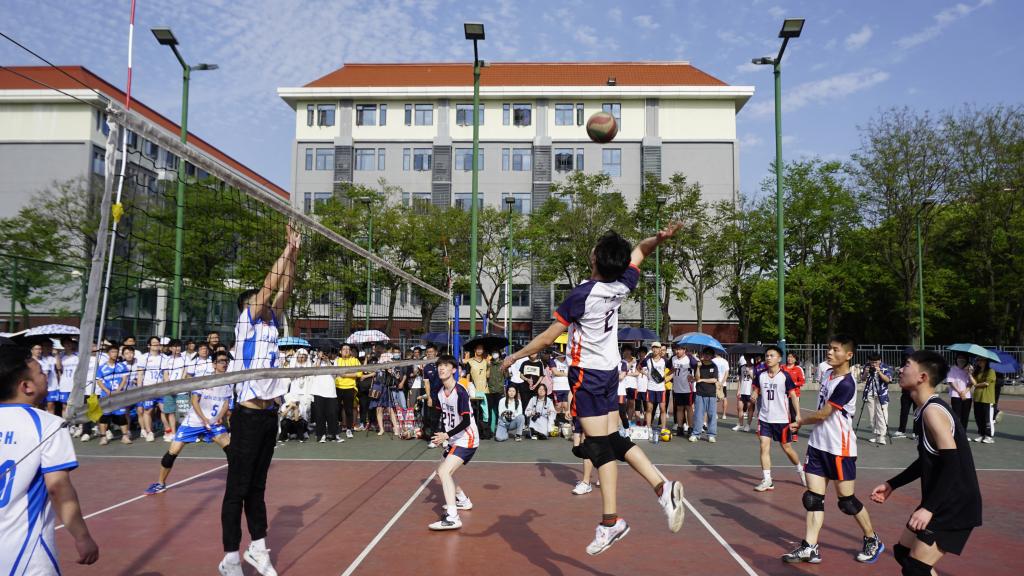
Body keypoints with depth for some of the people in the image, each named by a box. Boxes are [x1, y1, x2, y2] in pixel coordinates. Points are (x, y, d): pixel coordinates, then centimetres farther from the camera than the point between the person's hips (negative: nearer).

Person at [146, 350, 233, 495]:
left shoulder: (227, 383, 1)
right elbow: (194, 401, -14)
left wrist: (220, 417, -10)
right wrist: (204, 419, -23)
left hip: (214, 423, 3)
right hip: (193, 422, -3)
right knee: (173, 451, -5)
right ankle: (161, 483, 15)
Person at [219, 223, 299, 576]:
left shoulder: (270, 325, 14)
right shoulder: (245, 323, -3)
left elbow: (283, 292, 10)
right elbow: (269, 285, -9)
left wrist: (293, 258, 7)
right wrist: (287, 252, -6)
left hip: (270, 415, 7)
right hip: (248, 415, -7)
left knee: (257, 487, 14)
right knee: (237, 489, 0)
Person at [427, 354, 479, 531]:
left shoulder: (460, 392, -21)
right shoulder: (440, 393, 3)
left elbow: (466, 421, -23)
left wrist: (447, 435, -26)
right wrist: (441, 435, -1)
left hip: (466, 439, -9)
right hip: (454, 440, 9)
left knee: (444, 472, -23)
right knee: (442, 473, 21)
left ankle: (452, 518, -29)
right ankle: (462, 500, 43)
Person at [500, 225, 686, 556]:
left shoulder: (582, 295, -20)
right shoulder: (624, 285, -3)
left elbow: (548, 338, -14)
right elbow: (639, 251, 16)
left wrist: (515, 356, -2)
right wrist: (660, 237, -3)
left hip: (587, 375, -7)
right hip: (610, 371, 7)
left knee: (600, 447, -6)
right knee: (614, 440, 12)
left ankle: (610, 521, -4)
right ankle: (663, 488, 2)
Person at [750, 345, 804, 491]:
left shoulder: (785, 376, -10)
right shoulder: (761, 376, 2)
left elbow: (793, 396, -8)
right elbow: (756, 390, 14)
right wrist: (753, 395, -10)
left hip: (781, 419, -3)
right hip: (764, 418, 3)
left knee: (787, 448, 10)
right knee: (764, 447, -5)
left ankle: (801, 471, 37)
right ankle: (767, 481, -2)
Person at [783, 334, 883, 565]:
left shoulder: (846, 384, -20)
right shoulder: (829, 374, 8)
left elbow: (822, 415, -16)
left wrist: (801, 420, 0)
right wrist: (803, 421, 7)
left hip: (839, 449, -8)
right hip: (818, 445, 8)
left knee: (847, 501, 5)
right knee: (813, 498, 4)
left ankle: (873, 541, 28)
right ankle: (810, 548, 6)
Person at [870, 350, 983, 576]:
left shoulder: (933, 411, -21)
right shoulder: (925, 410, 9)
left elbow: (953, 466, -27)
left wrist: (928, 508, -29)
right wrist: (892, 485, 19)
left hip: (955, 507, -10)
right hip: (942, 503, 10)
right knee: (903, 552, 18)